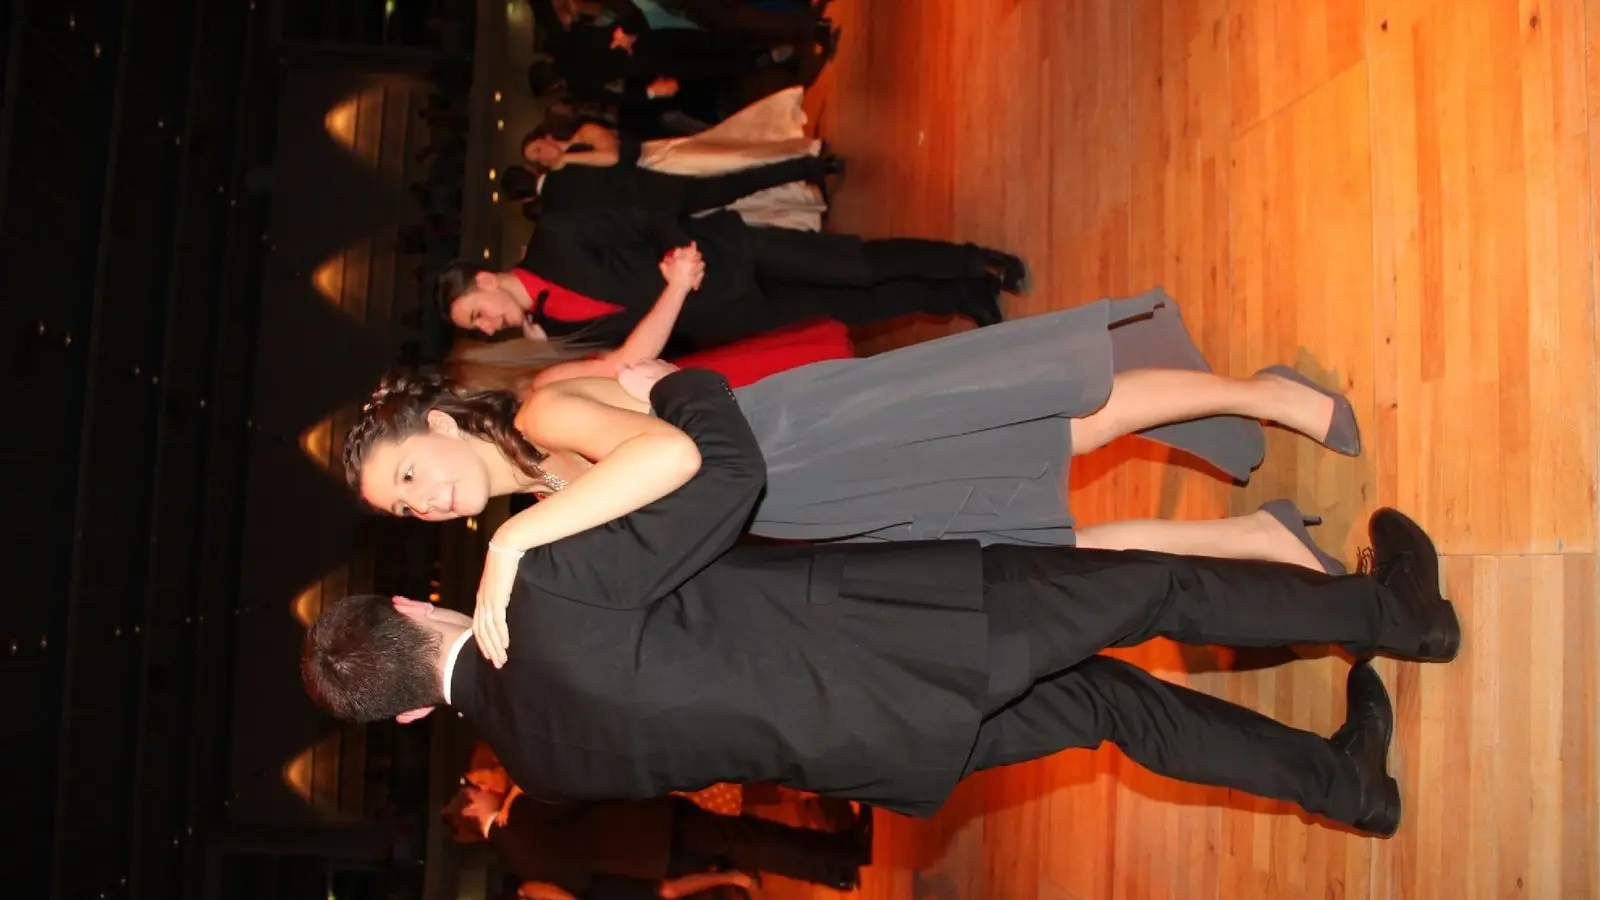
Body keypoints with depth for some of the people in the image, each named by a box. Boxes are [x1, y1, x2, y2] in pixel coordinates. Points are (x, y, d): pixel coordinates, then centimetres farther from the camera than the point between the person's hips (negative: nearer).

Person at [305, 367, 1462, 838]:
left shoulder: (531, 748, 1)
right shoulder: (546, 595, -24)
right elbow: (731, 472, -23)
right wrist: (681, 384, -6)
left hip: (869, 746, 8)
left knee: (1105, 700, 23)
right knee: (1158, 587, 7)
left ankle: (1342, 779, 35)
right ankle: (1393, 610, 29)